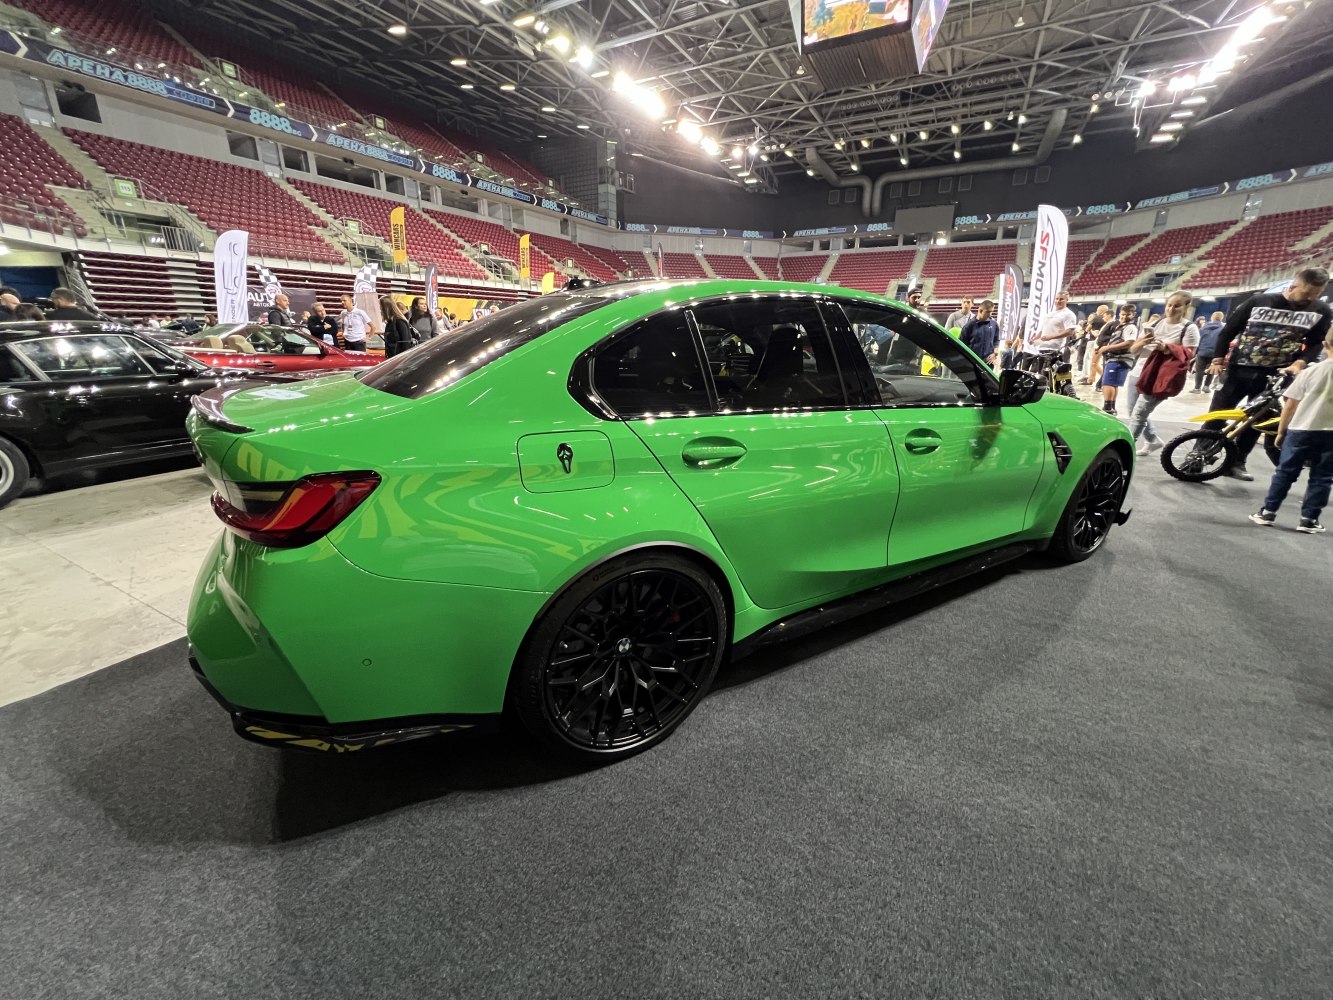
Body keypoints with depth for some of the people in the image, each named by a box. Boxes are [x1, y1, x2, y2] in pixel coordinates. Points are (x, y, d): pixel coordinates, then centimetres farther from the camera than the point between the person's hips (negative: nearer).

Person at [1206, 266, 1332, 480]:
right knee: (1216, 417, -2)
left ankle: (1236, 462, 16)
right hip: (1237, 369, -2)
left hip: (1273, 375, 2)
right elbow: (1229, 330, 2)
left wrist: (1299, 364, -12)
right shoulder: (1258, 301, -3)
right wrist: (1218, 360, -3)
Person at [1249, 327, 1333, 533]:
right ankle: (1309, 519, 10)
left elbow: (1290, 404, -3)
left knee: (1285, 471, 9)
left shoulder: (1310, 371, -4)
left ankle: (1268, 511, 11)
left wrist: (1281, 431, 5)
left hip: (1302, 429, 0)